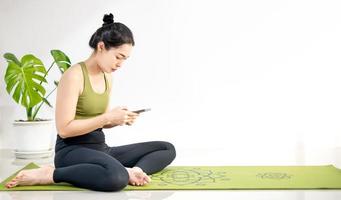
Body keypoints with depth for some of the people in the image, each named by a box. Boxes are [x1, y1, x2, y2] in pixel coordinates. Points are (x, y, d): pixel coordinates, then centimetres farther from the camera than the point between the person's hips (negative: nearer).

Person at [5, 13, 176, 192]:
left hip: (100, 149, 8)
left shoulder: (107, 77, 11)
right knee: (117, 178, -41)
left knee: (167, 149, 4)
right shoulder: (74, 76, -14)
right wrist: (108, 117, -19)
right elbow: (64, 129, -18)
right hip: (72, 151, -8)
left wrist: (119, 119, -1)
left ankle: (130, 171, -22)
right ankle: (50, 175, -20)